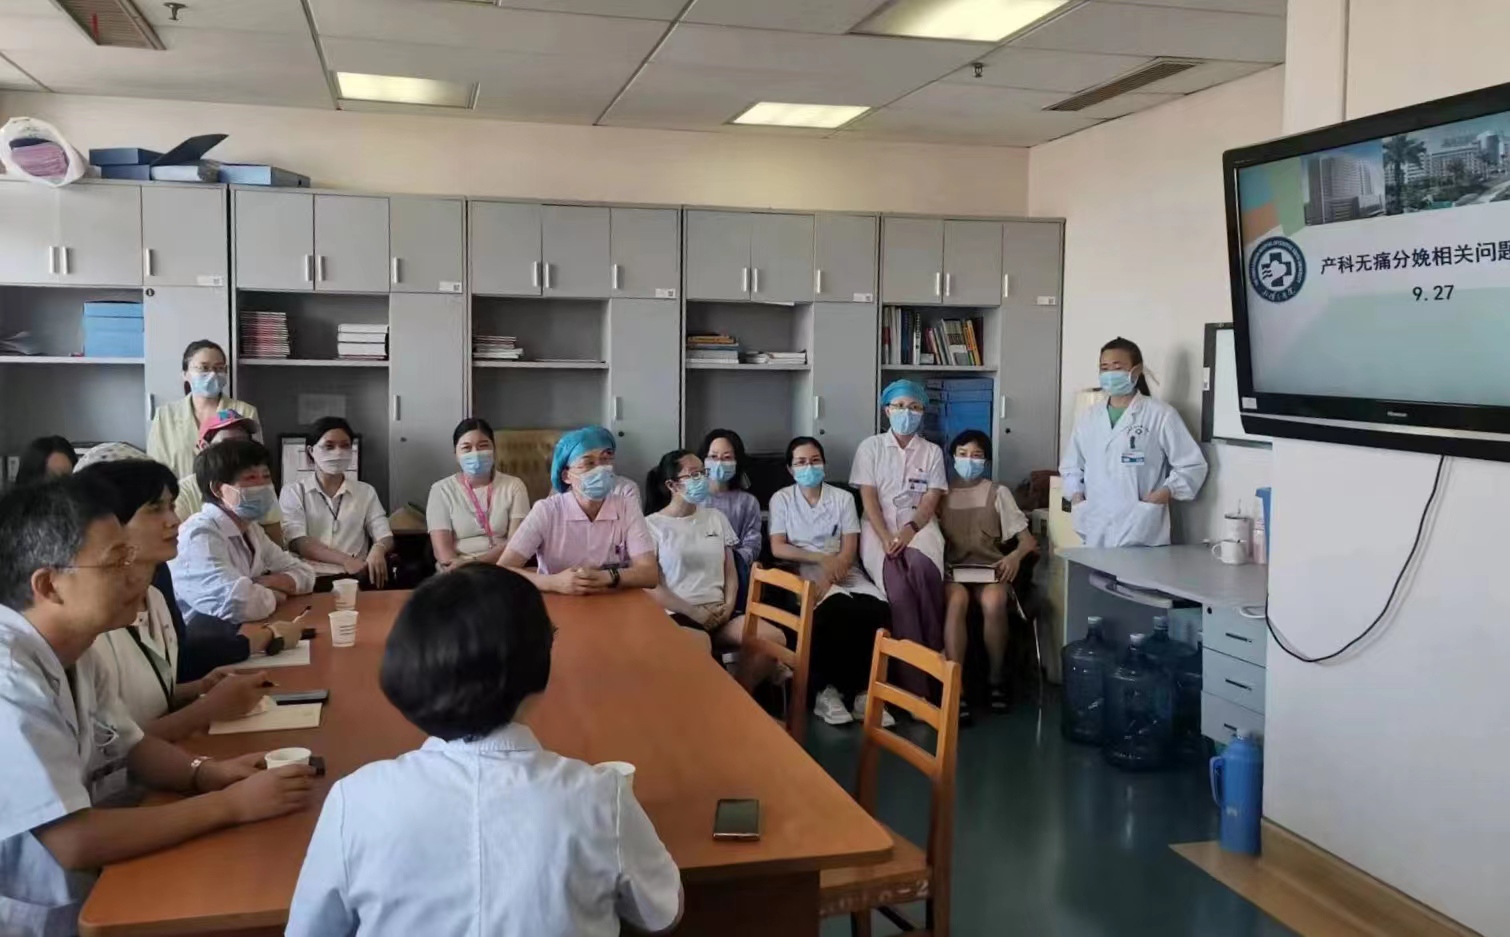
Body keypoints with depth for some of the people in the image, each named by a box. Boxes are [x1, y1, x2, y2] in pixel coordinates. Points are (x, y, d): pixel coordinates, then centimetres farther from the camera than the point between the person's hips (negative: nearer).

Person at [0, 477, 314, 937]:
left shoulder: (70, 646, 2)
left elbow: (129, 746, 13)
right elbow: (75, 842, -28)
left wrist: (206, 772, -6)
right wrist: (232, 804, -23)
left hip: (93, 894, 8)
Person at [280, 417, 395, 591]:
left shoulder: (366, 492, 18)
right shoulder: (293, 492, 10)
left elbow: (385, 537, 8)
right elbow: (297, 542, -4)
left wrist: (378, 550, -20)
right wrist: (344, 560, -21)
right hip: (311, 578, -2)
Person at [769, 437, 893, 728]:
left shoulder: (843, 498, 12)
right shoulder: (781, 499, 9)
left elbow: (849, 550, 2)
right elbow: (778, 548, -2)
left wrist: (829, 577, -16)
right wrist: (821, 559, -13)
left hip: (843, 572, 3)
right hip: (804, 572, -2)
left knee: (878, 610, -29)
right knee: (840, 609, -35)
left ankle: (860, 690, -17)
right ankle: (829, 689, -19)